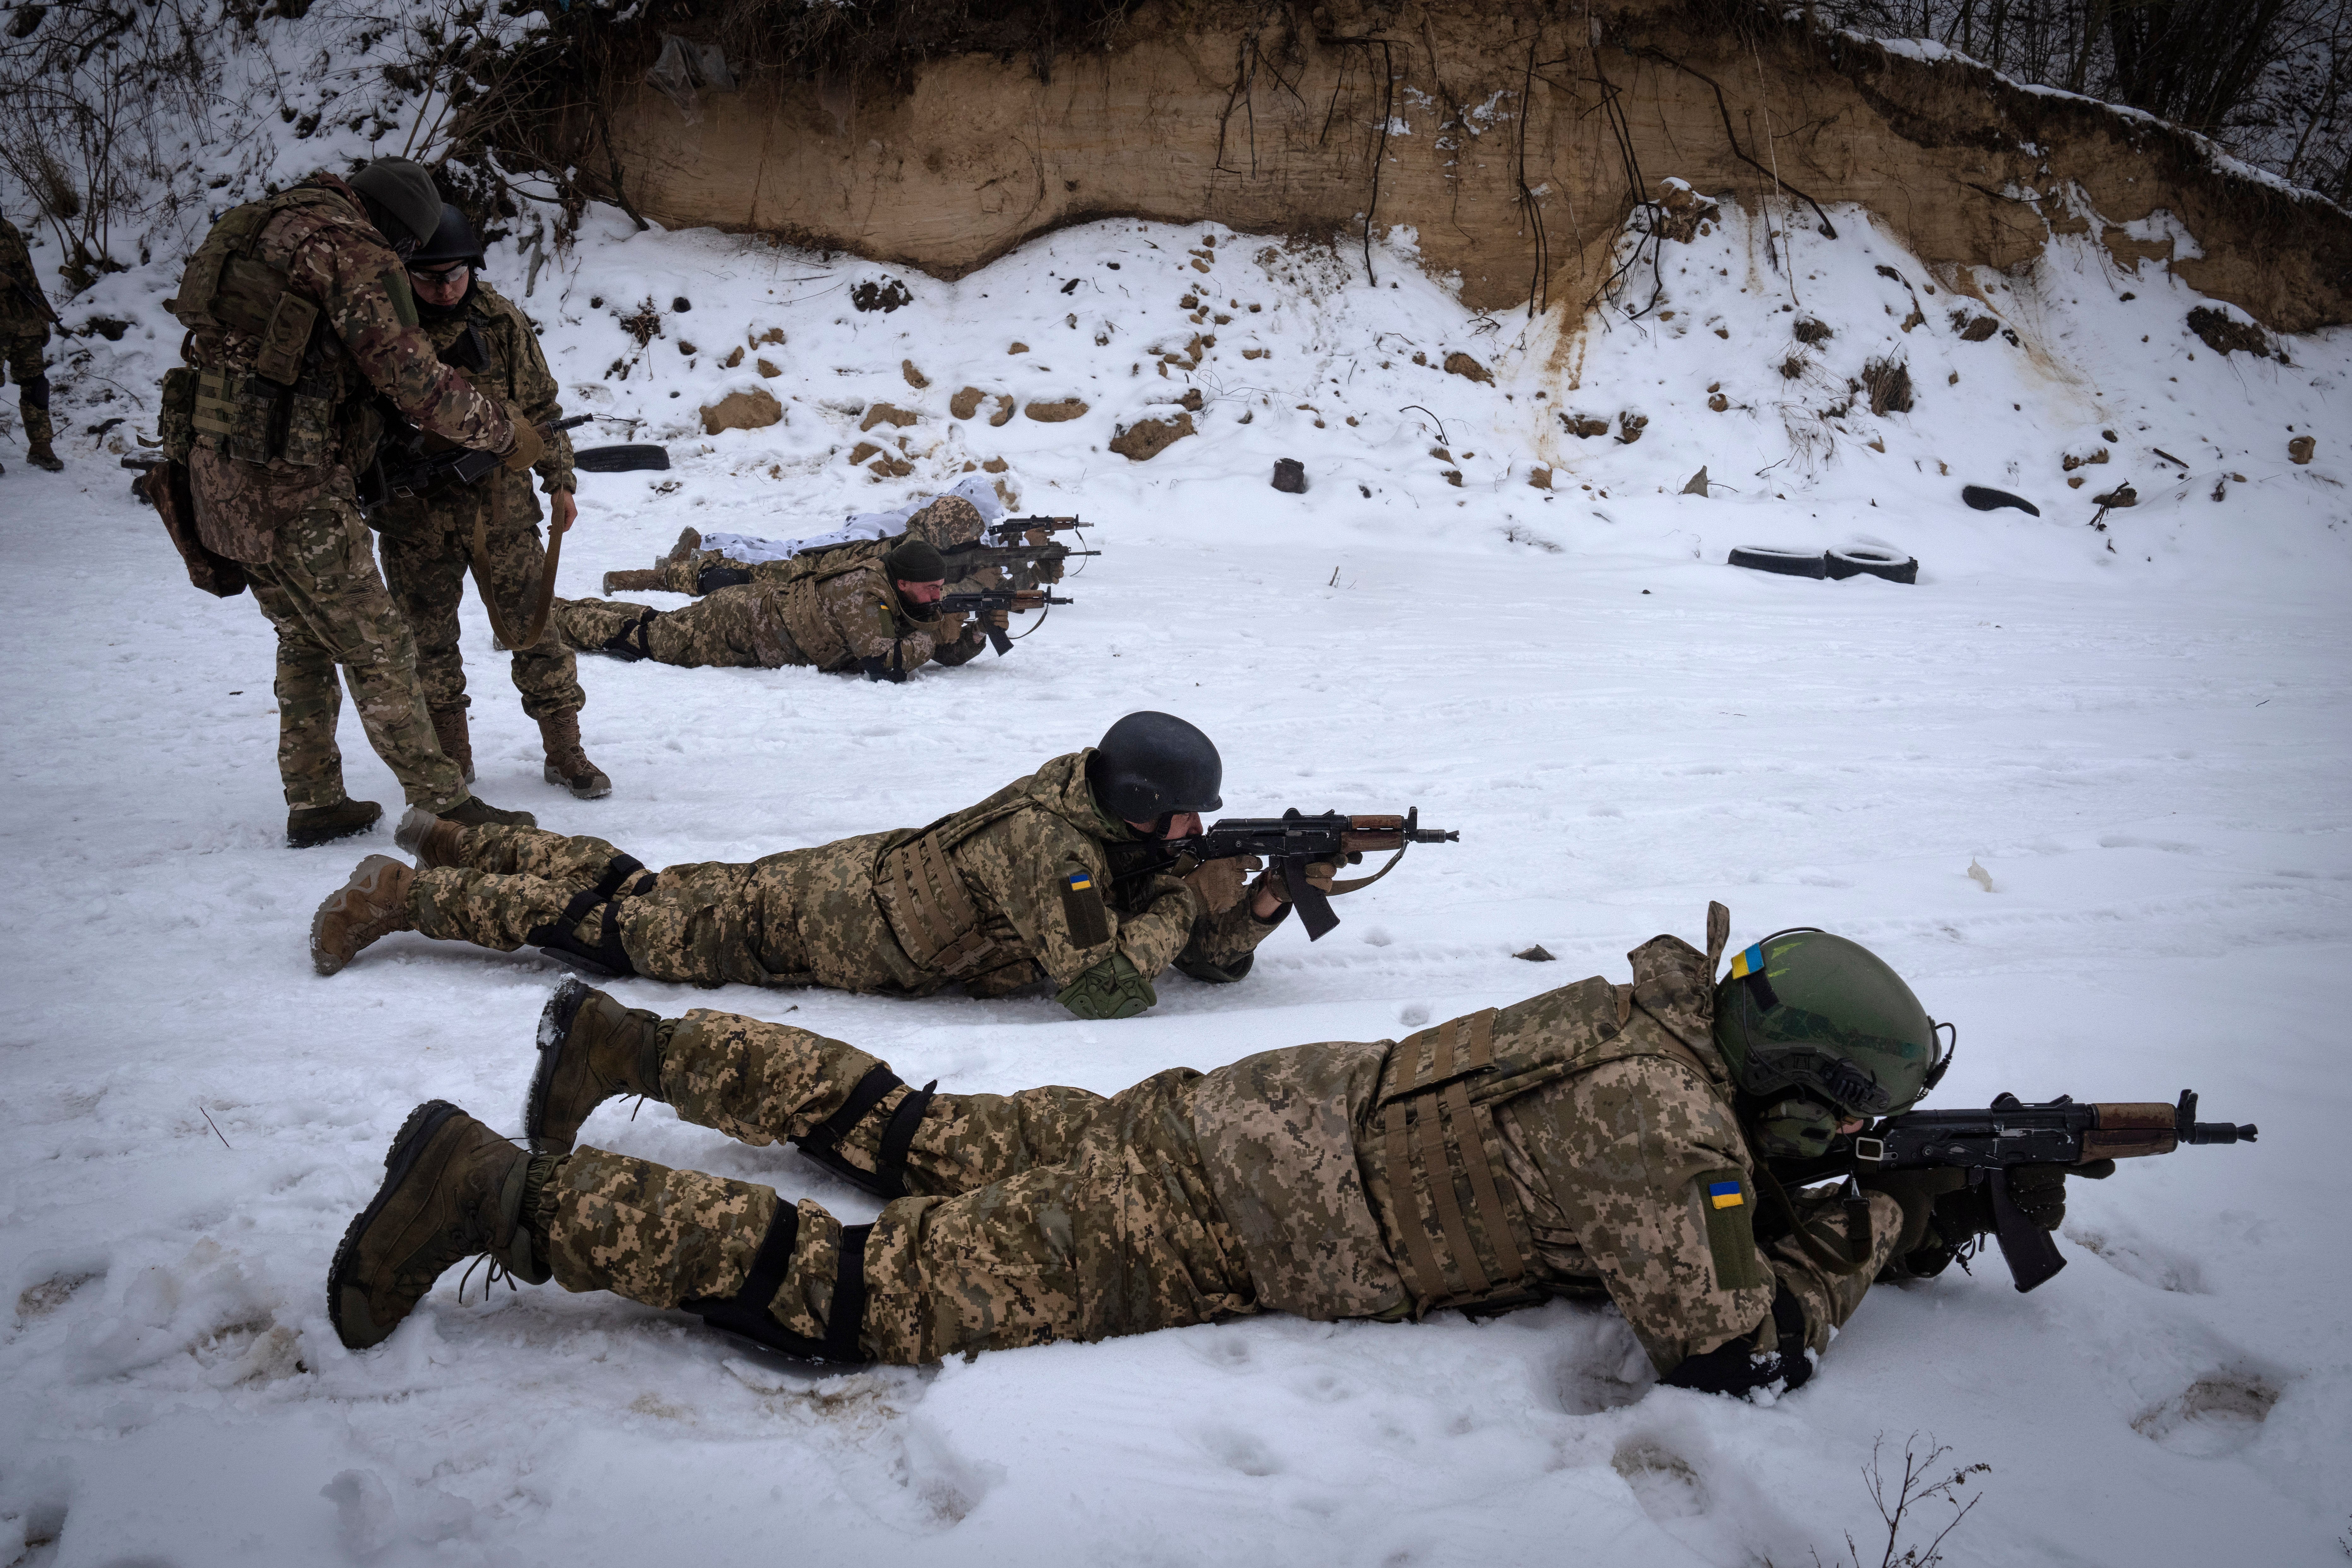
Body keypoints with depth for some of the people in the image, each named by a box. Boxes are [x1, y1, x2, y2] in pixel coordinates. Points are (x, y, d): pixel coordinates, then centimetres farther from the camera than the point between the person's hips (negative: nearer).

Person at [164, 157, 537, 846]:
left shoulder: (261, 227, 17)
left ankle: (313, 803, 26)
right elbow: (413, 380, -16)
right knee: (377, 648, -2)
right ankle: (443, 805, 2)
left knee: (306, 638, 20)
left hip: (222, 476, 9)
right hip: (291, 485, -9)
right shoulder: (351, 252, -11)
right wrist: (506, 431, -4)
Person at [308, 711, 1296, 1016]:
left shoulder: (1113, 833, -3)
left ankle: (463, 843, 34)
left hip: (857, 876, 7)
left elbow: (1210, 961, 2)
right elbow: (1099, 988, -36)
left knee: (647, 891, 20)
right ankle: (406, 894, 14)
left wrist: (1265, 902, -17)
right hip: (817, 918, -7)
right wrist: (1188, 899, -25)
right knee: (623, 923, 3)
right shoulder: (1049, 843, -31)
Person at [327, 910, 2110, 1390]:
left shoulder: (1647, 1014, 9)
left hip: (1219, 1115, 8)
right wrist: (1888, 1224, -3)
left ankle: (637, 1041, 29)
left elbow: (1737, 1200, 24)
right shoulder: (1661, 1119, -19)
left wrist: (1955, 1203, 16)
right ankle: (501, 1192, -9)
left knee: (916, 1143, 21)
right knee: (868, 1292, -9)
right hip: (1212, 1225, -8)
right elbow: (1733, 1346, -18)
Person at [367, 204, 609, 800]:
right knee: (428, 639, 7)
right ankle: (451, 760, 21)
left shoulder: (503, 322, -1)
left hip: (501, 504, 1)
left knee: (534, 624, 1)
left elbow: (541, 405, 9)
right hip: (414, 514, 0)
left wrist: (560, 481, 8)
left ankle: (565, 753, 11)